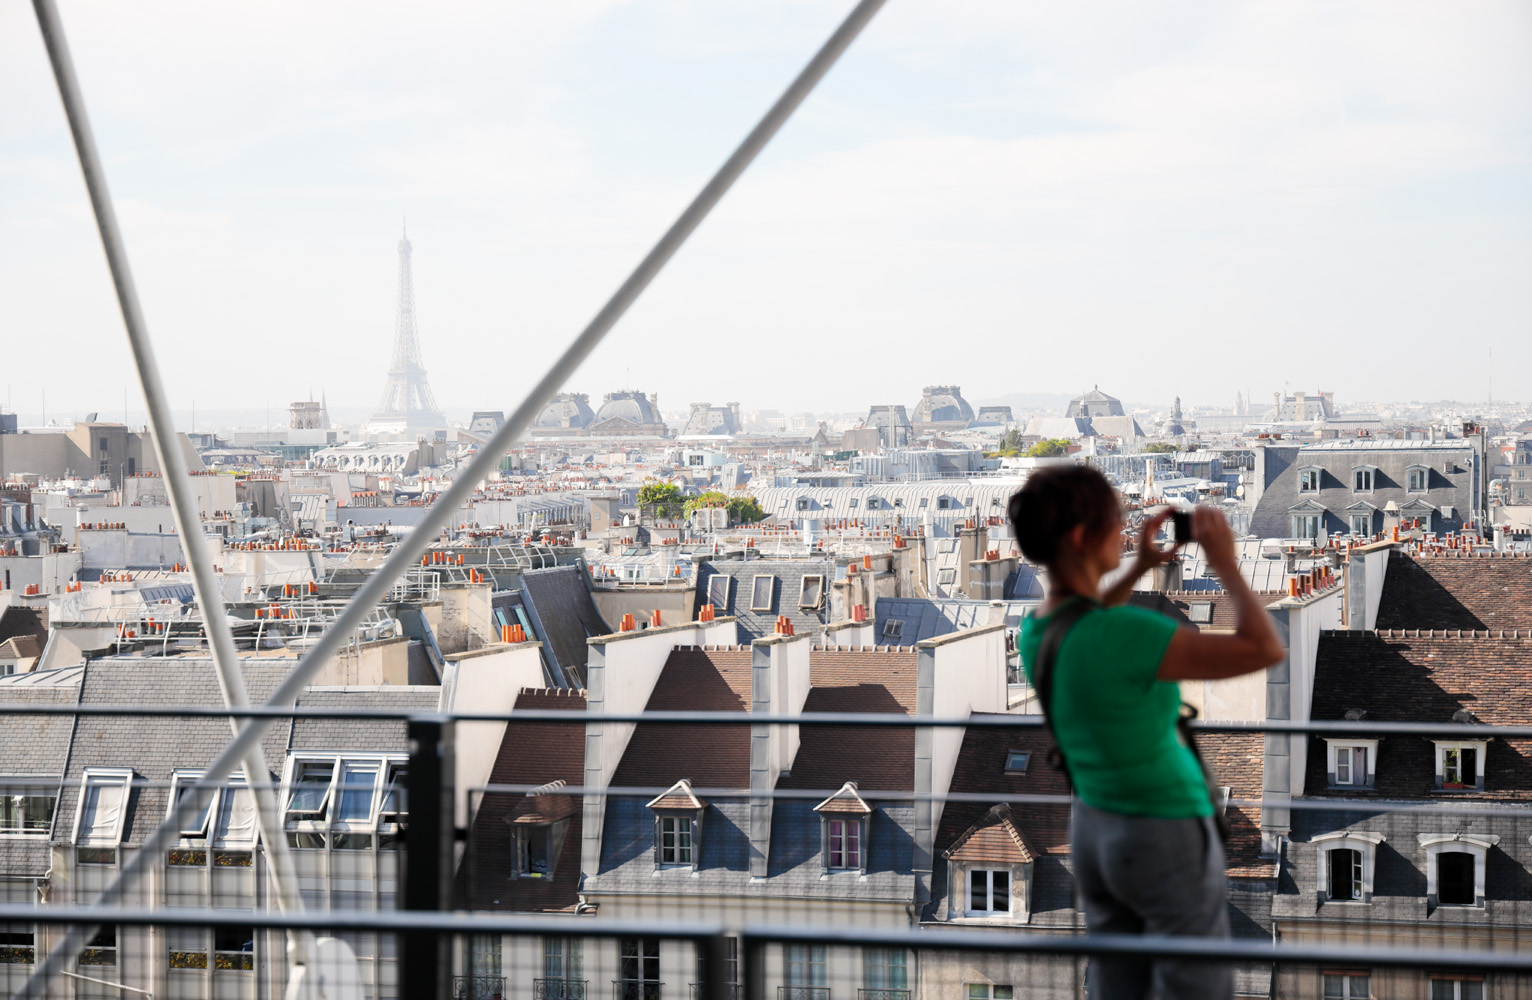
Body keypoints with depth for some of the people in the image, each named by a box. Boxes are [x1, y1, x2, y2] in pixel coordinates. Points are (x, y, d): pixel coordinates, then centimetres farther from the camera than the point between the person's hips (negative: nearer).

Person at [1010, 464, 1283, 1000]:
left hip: (1093, 828, 8)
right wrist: (1226, 564, -15)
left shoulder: (1036, 628, -3)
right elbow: (1265, 649, -27)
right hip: (1166, 835, -8)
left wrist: (1139, 568, 19)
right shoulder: (1125, 635, -28)